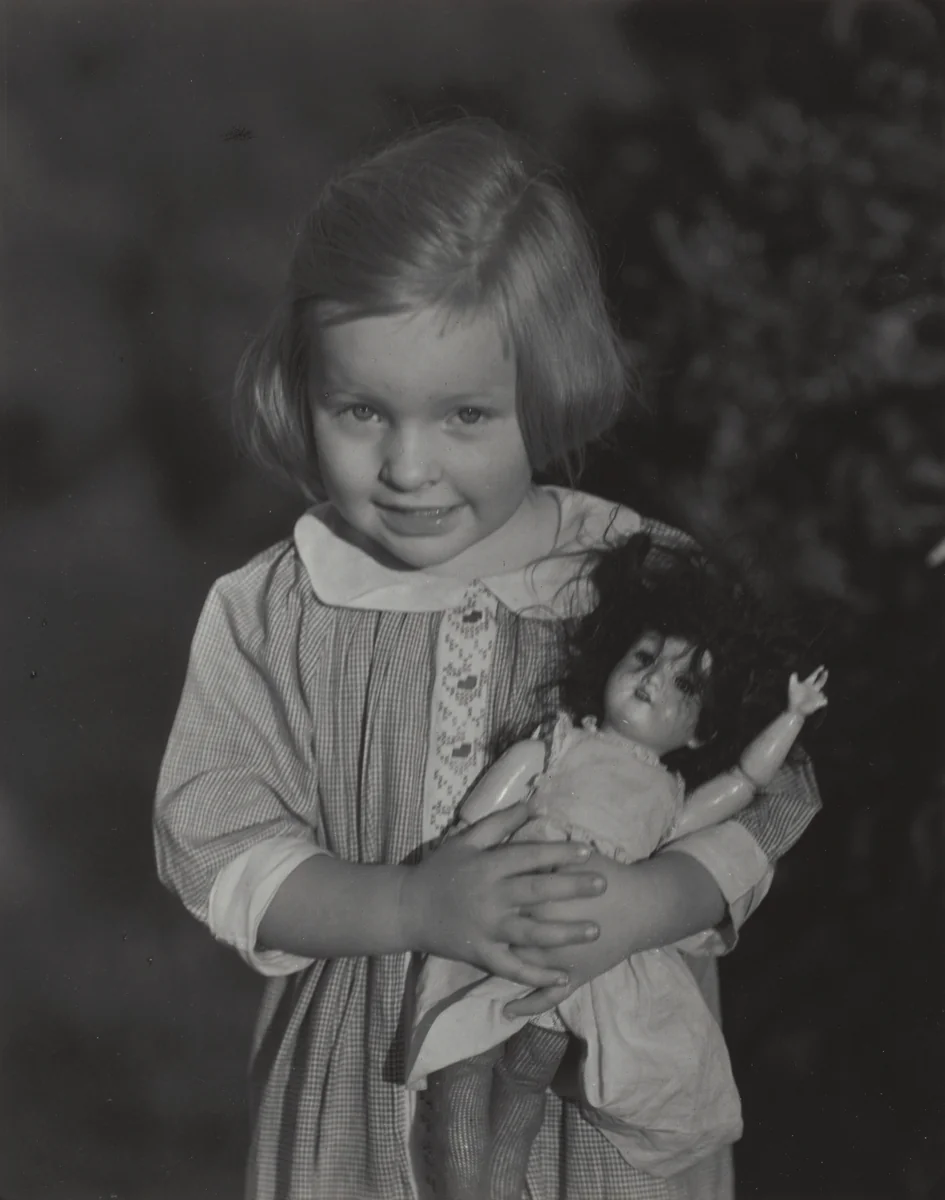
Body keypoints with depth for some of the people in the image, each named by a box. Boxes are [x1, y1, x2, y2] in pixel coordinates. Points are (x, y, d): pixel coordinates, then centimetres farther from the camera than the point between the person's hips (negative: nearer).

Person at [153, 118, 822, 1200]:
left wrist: (639, 907, -24)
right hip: (364, 1083, 1)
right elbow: (217, 849, -9)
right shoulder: (261, 620, -7)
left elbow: (764, 798, -5)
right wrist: (410, 909, -24)